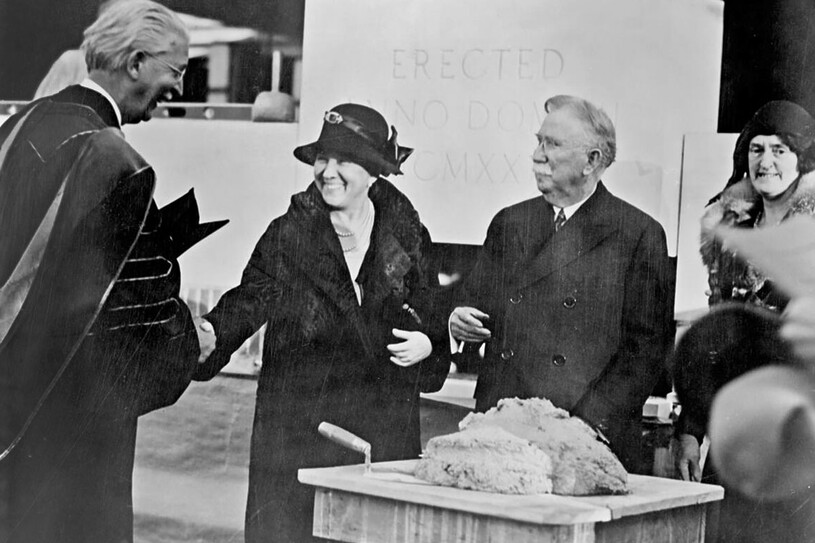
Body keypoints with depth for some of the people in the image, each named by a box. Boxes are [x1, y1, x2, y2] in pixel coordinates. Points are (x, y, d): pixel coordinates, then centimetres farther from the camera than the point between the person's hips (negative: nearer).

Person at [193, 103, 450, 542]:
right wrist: (208, 333, -23)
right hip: (297, 421, -1)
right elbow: (249, 300, -5)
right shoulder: (288, 234, 3)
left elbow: (431, 312, 16)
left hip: (384, 432, 1)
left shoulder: (406, 234, 7)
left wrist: (428, 344, -5)